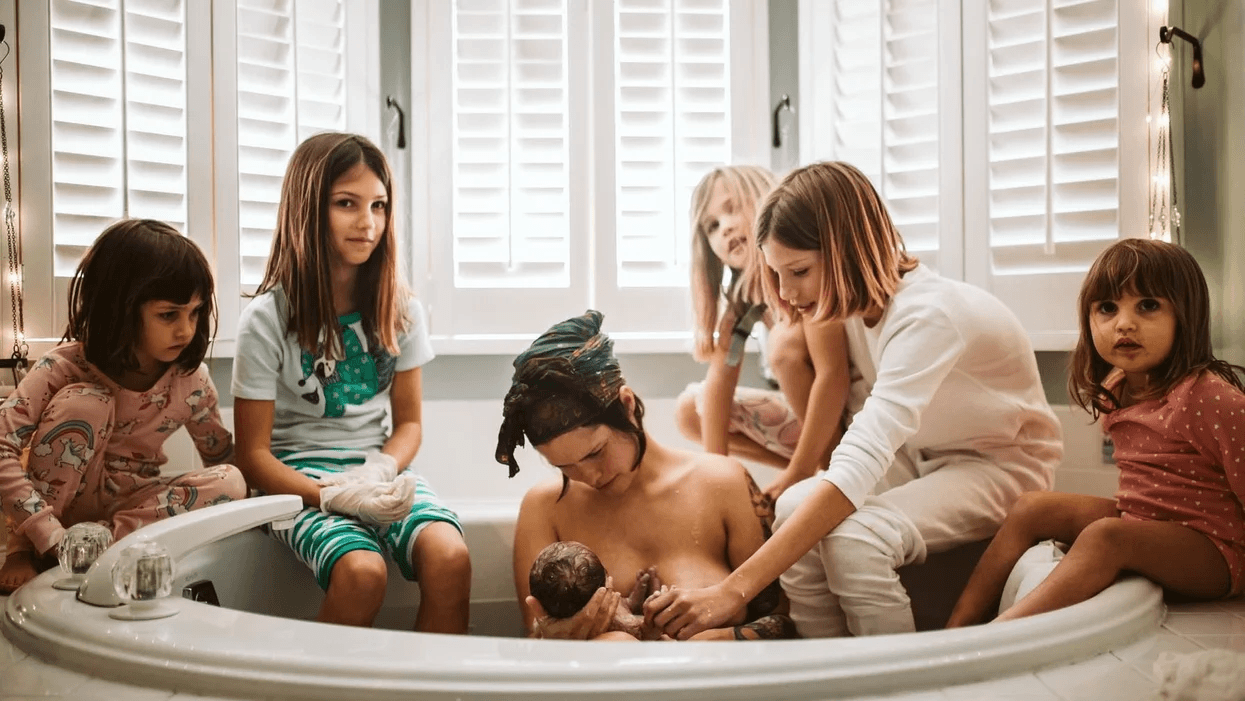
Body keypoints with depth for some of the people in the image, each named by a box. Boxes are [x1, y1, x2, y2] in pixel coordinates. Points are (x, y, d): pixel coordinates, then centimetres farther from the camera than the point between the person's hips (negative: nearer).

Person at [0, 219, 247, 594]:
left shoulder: (191, 380, -12)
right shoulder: (67, 366, -21)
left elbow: (223, 457, -1)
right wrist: (52, 538, -37)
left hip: (134, 505, 3)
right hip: (60, 499, -2)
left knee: (230, 482, -24)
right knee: (85, 402, -29)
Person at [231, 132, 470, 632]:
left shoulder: (399, 310, 4)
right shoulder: (268, 319, -6)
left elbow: (408, 423, 11)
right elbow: (253, 456, -6)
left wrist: (381, 471, -12)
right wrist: (337, 495, -21)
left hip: (380, 468, 3)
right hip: (300, 478, -3)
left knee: (450, 556, -26)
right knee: (362, 570, -32)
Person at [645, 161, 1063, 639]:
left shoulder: (928, 315, -31)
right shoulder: (857, 300, -7)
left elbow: (859, 468, -42)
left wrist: (734, 589, -47)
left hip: (999, 463, -6)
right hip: (917, 456, 7)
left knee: (852, 538, -33)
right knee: (795, 508, -23)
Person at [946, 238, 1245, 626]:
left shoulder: (1210, 397, -21)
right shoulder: (1113, 391, 5)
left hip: (1209, 551, -8)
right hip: (1136, 520, 8)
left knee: (1105, 536, -33)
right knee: (1031, 508, 0)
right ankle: (957, 626, -7)